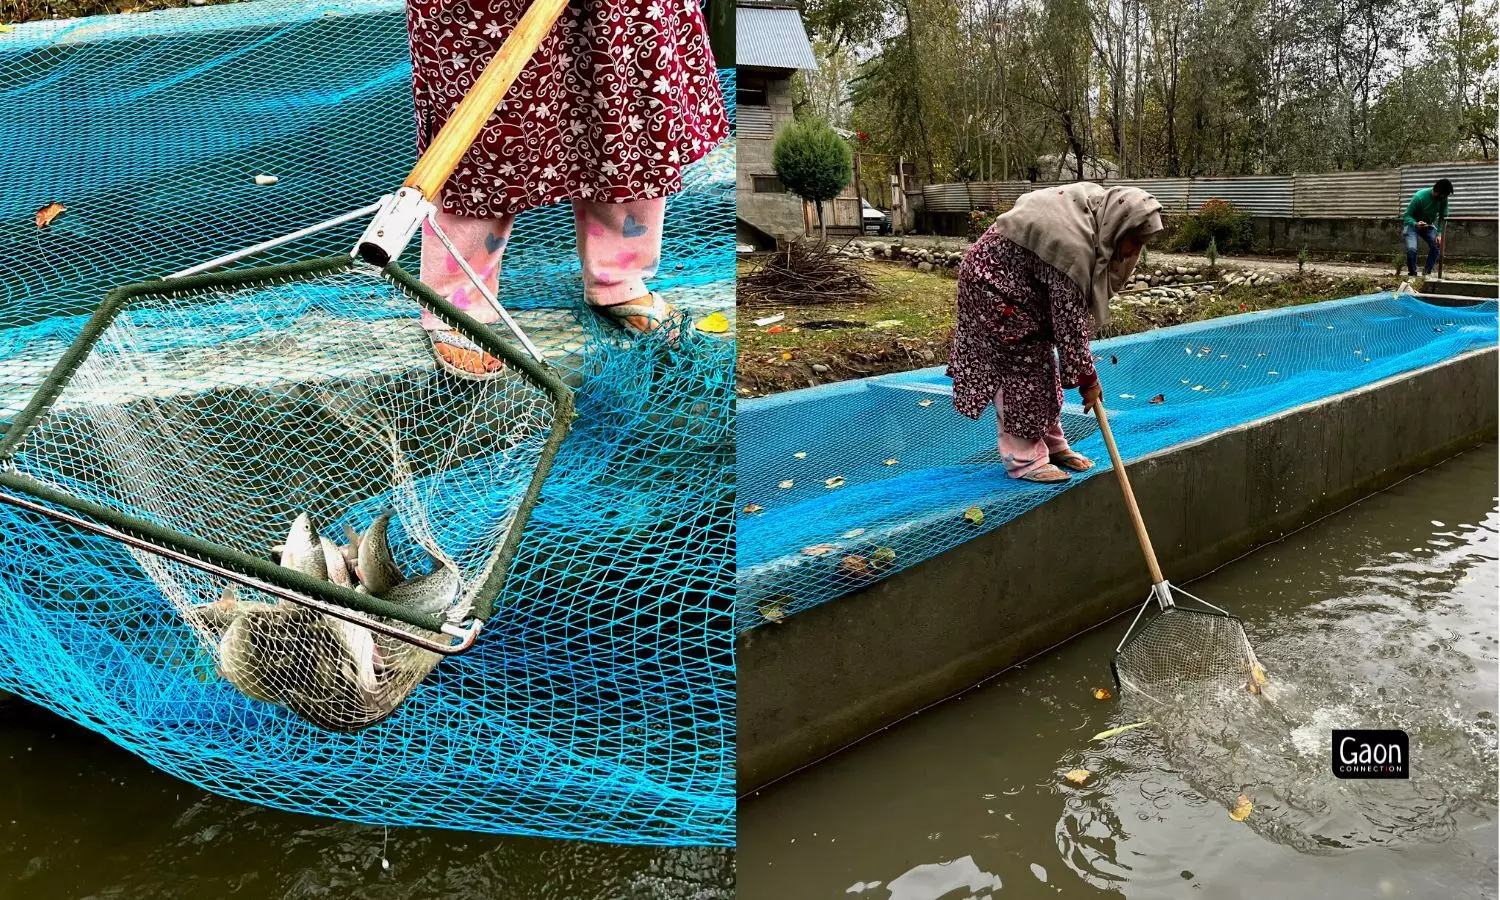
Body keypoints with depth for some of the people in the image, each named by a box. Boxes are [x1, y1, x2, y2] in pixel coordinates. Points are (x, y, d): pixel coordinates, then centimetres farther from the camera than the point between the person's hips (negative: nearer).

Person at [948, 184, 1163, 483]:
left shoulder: (1096, 203, -6)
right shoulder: (1074, 245, -33)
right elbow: (1069, 319, -27)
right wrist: (1087, 378, -18)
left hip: (1019, 280, 10)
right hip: (992, 281, -10)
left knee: (1042, 358, 12)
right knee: (1020, 365, -8)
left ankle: (1051, 444, 21)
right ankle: (1023, 459, 0)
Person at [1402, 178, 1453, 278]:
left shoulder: (1443, 199, -16)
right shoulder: (1419, 196, -29)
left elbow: (1443, 217, -6)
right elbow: (1407, 216, -25)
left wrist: (1439, 234, -18)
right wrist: (1416, 224, -45)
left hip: (1428, 225, 5)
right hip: (1412, 223, -5)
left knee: (1437, 246, -8)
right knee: (1412, 249, -24)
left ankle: (1427, 272, 6)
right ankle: (1412, 274, -6)